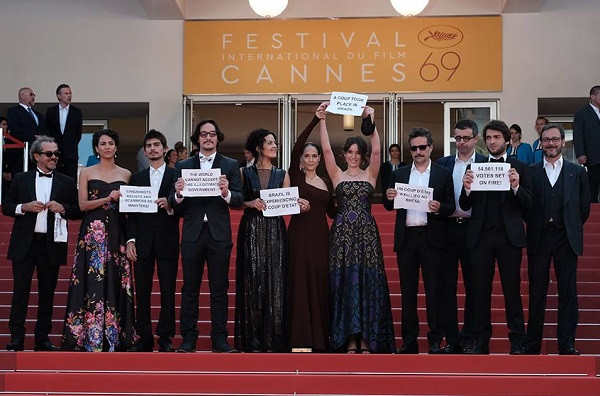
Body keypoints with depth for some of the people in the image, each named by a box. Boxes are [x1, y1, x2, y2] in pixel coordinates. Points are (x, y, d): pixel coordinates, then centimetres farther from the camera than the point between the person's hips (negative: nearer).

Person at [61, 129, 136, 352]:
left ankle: (114, 336, 5)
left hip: (117, 233, 1)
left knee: (115, 281, -1)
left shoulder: (126, 174, 12)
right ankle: (91, 337, -2)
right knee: (93, 280, -6)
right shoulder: (87, 173, 8)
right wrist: (107, 199, -14)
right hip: (92, 232, -1)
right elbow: (83, 205, -1)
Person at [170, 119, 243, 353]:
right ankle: (188, 338, 10)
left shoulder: (230, 165, 8)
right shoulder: (184, 166, 10)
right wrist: (178, 195, -16)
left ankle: (219, 339, 9)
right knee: (190, 288, 4)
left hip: (219, 234, -1)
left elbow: (239, 201, 0)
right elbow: (175, 205, 5)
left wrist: (227, 193, -20)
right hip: (192, 234, 1)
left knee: (219, 288, 3)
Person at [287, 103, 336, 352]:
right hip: (300, 234, -4)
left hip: (320, 236, 4)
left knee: (320, 283, 3)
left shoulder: (326, 183, 15)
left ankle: (320, 336, 9)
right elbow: (296, 146, -12)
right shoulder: (296, 176, 2)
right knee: (300, 282, -4)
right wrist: (315, 119, -18)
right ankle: (300, 336, -1)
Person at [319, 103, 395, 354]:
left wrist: (370, 122, -16)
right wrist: (322, 121, -9)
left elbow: (377, 151, -7)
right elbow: (326, 149, -1)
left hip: (366, 233, 0)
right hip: (342, 233, 0)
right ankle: (349, 340, 2)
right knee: (344, 283, -1)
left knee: (367, 283, -2)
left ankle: (366, 340, 1)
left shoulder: (370, 175, 8)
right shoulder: (337, 175, 9)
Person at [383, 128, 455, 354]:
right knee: (407, 290, 6)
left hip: (432, 238, -3)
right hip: (406, 238, 3)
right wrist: (389, 198, -10)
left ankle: (435, 341, 4)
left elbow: (451, 207, 1)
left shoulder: (443, 174, 4)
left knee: (433, 289, -2)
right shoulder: (399, 174, 12)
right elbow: (389, 207, 12)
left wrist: (439, 208, -19)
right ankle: (409, 341, 12)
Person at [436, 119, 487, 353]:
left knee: (473, 286, 4)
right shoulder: (443, 164, 10)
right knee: (447, 285, 4)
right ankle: (451, 338, 11)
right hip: (447, 229, 2)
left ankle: (468, 338, 13)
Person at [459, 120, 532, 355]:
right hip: (481, 236, 2)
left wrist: (516, 187, -17)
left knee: (512, 289, 1)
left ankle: (517, 342, 8)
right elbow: (465, 206, 6)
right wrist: (467, 188, -14)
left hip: (509, 236, -2)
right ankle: (481, 341, 13)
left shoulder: (519, 167, 6)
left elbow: (528, 205, 0)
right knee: (480, 290, 5)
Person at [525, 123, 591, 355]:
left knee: (568, 292, 1)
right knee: (537, 292, 4)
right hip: (539, 238, 0)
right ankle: (533, 345, 10)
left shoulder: (577, 172, 6)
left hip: (567, 238, 0)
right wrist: (534, 226, 3)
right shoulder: (530, 172, 4)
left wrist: (573, 228, 10)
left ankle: (567, 345, 7)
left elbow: (584, 207, 9)